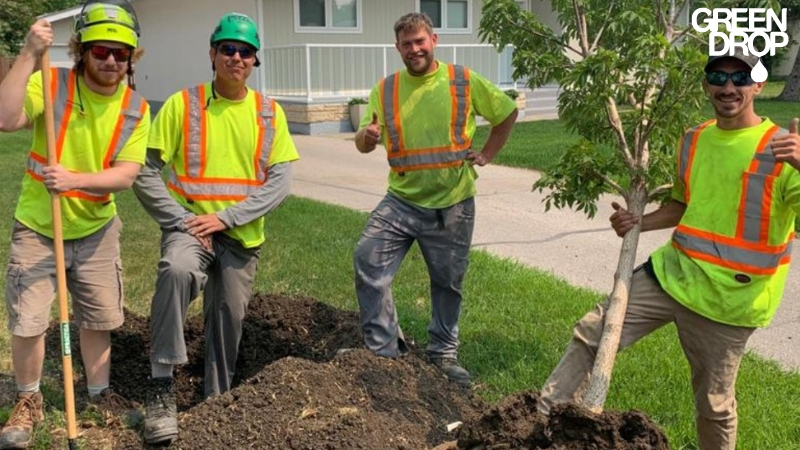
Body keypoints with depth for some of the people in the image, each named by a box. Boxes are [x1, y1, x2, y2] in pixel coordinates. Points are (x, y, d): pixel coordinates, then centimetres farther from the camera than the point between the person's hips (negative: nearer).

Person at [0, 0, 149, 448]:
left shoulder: (136, 109, -7)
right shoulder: (51, 84, -13)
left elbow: (126, 174, -14)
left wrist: (76, 180, -31)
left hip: (96, 229, 2)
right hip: (37, 227, -2)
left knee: (99, 318, 13)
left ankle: (100, 392, 35)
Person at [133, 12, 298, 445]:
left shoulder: (269, 113, 2)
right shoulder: (182, 104, -4)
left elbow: (279, 181, -5)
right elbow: (145, 172, -5)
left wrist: (226, 217, -15)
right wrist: (182, 221, -15)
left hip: (242, 236, 3)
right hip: (190, 225, -3)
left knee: (228, 320, 9)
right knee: (177, 270, -34)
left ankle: (217, 401, 32)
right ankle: (162, 385, -23)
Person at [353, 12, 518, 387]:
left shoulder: (465, 81, -3)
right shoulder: (385, 89, 1)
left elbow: (508, 112, 10)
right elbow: (363, 144, -3)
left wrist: (487, 154, 4)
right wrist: (367, 135, -26)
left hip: (452, 205, -1)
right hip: (401, 201, 1)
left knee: (447, 283, 11)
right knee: (367, 262, -13)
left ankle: (444, 354, 31)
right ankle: (382, 351, 1)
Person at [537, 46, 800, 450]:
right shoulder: (694, 140, 8)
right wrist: (637, 223, 2)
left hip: (727, 297, -5)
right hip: (672, 272, 5)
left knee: (714, 403, 10)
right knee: (591, 334, 0)